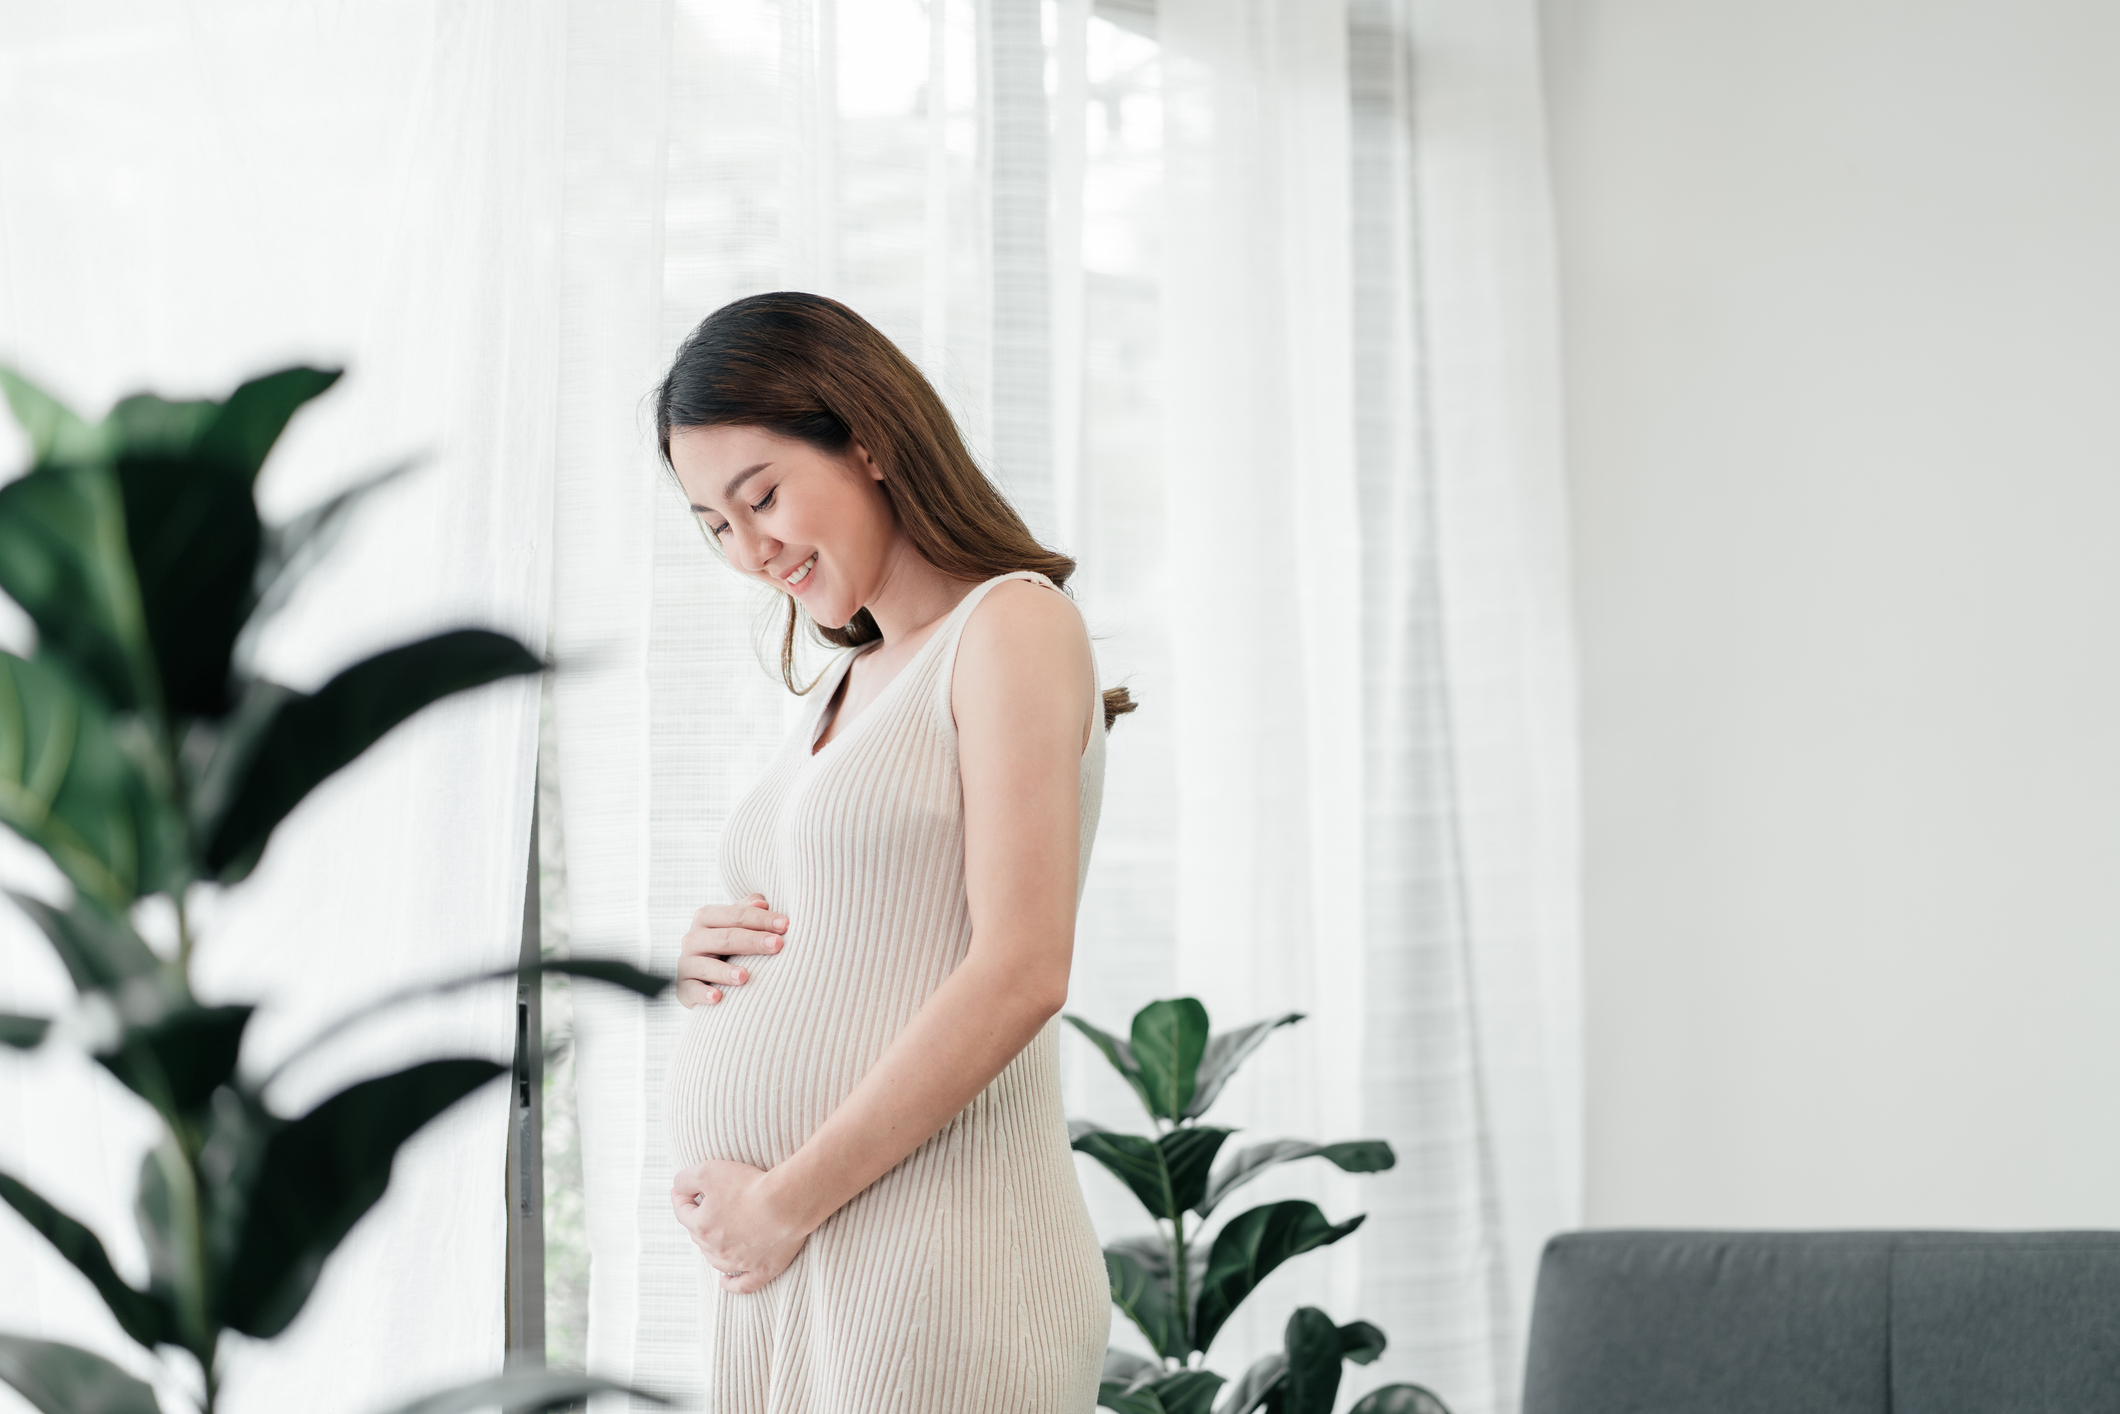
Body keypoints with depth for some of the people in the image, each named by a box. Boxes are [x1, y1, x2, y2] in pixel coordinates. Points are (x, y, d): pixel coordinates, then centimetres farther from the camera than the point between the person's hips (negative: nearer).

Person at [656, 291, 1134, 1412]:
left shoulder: (1013, 623, -5)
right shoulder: (841, 690, 19)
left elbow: (1021, 973, -15)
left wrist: (786, 1201, -14)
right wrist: (715, 965, 4)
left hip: (924, 1259, -7)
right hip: (770, 1273, 8)